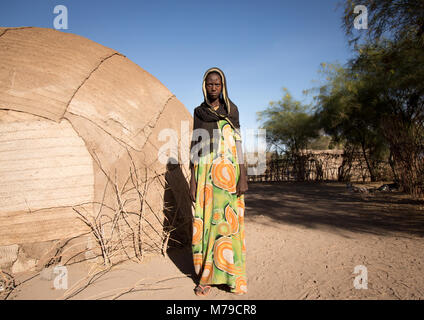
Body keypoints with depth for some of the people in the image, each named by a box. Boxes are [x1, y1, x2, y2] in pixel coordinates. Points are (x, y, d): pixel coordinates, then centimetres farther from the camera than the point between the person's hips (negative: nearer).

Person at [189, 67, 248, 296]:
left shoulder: (231, 109, 7)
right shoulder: (198, 112, 11)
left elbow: (238, 143, 2)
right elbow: (195, 146, 8)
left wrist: (242, 177, -6)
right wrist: (193, 179, 2)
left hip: (228, 171, -1)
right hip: (205, 172, 2)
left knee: (228, 221, 0)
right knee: (205, 221, 3)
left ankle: (232, 275, 14)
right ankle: (206, 276, 15)